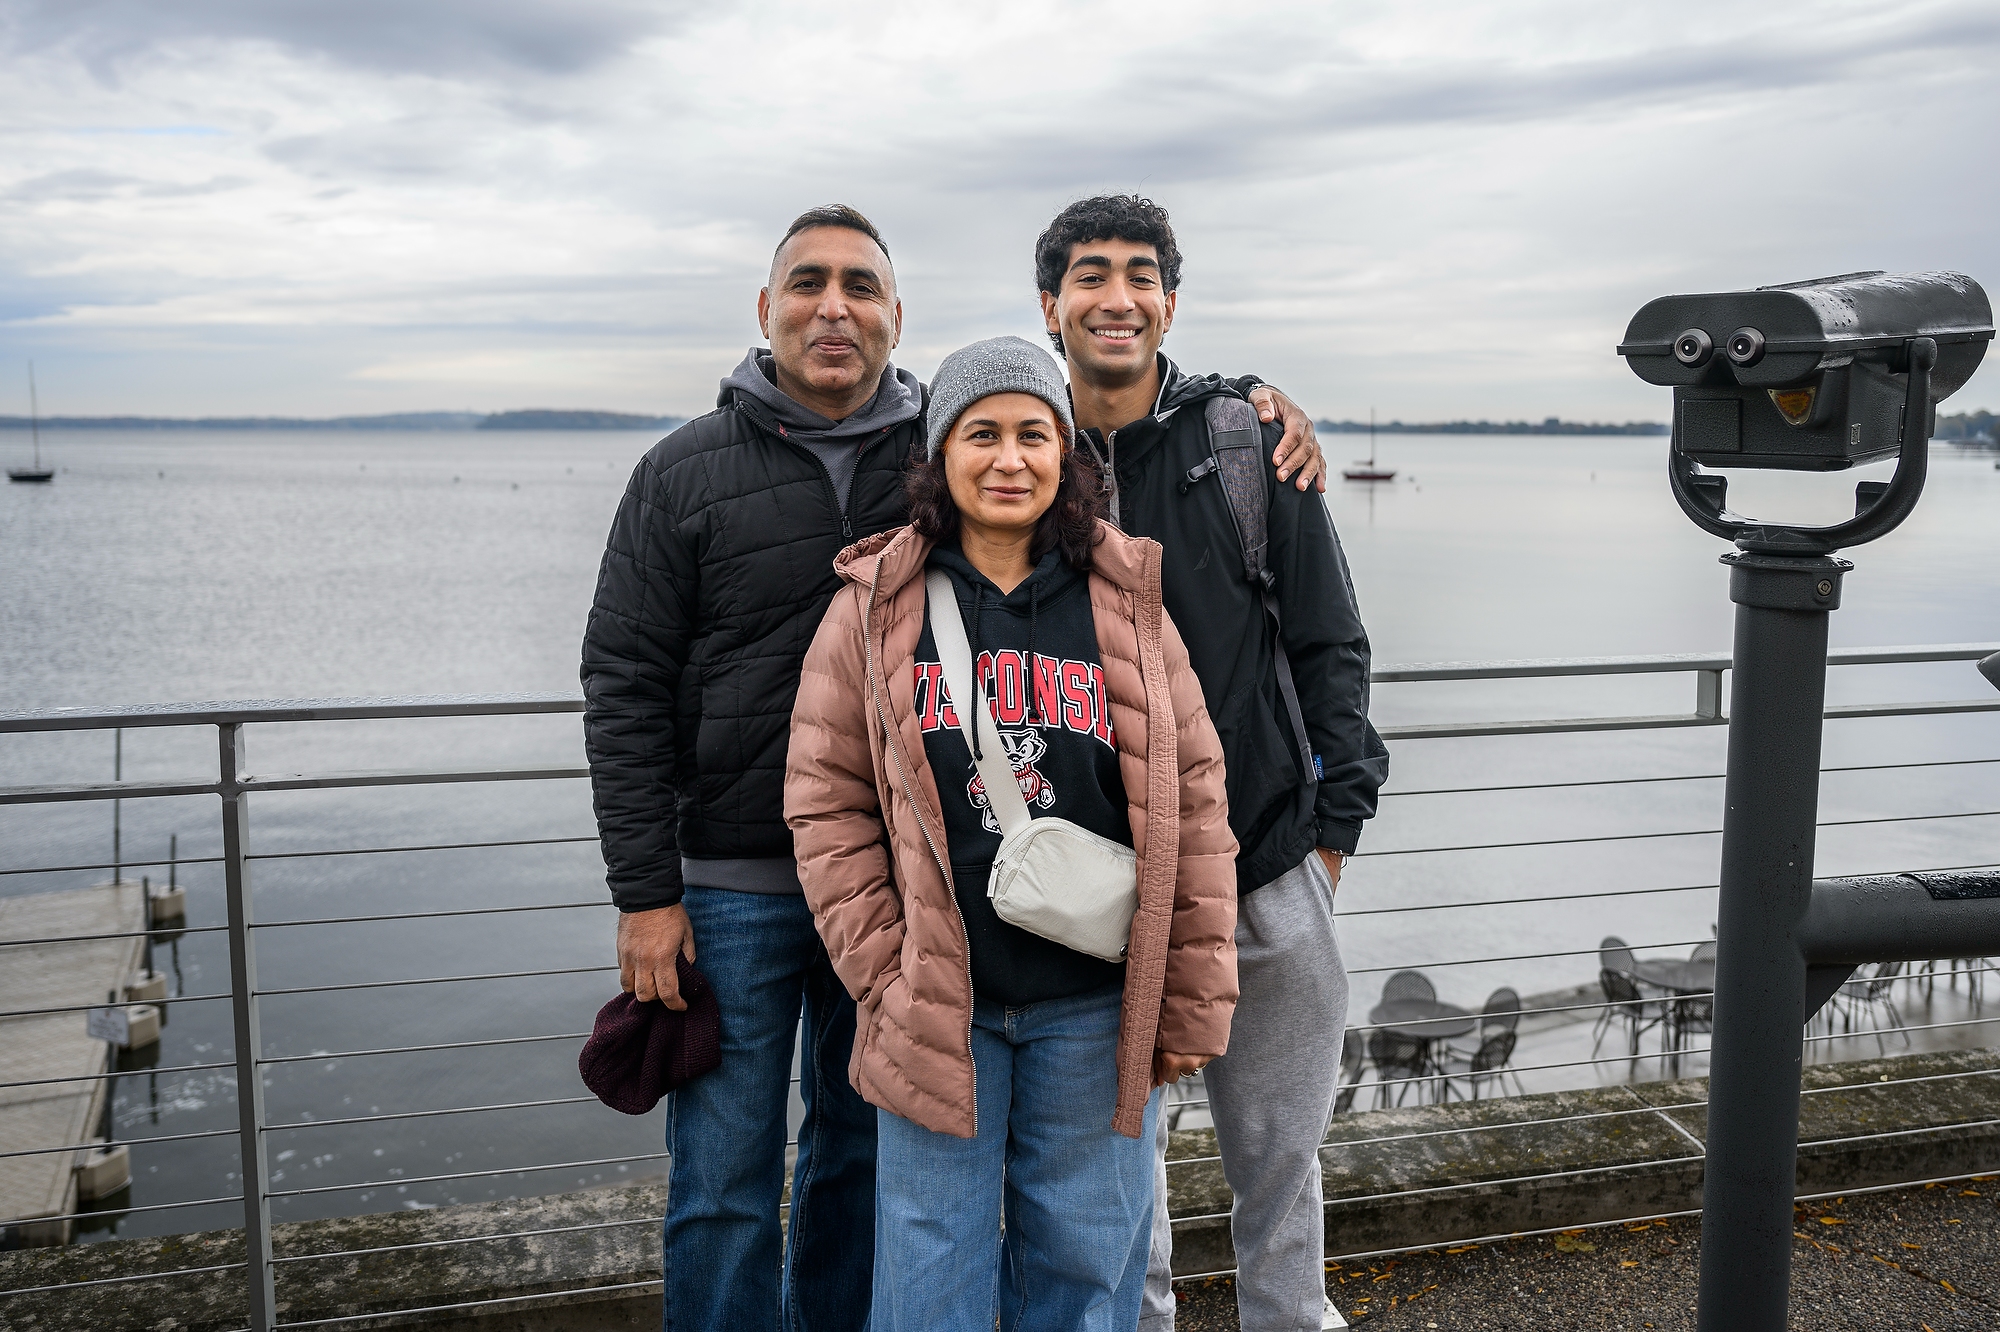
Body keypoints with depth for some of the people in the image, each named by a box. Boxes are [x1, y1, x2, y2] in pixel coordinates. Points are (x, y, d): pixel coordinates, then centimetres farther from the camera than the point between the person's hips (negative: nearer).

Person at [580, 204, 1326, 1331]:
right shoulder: (686, 474, -2)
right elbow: (627, 689, -3)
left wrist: (1256, 401, -3)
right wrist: (645, 893, -9)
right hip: (733, 886, -2)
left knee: (867, 1152, 17)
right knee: (724, 1183, 5)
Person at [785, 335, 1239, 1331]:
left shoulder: (1126, 604, 2)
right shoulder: (874, 608, 0)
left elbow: (1193, 805, 2)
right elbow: (828, 808, 1)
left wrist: (1192, 1006, 0)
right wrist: (887, 983, -6)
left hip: (1096, 1008, 1)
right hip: (934, 1010, 0)